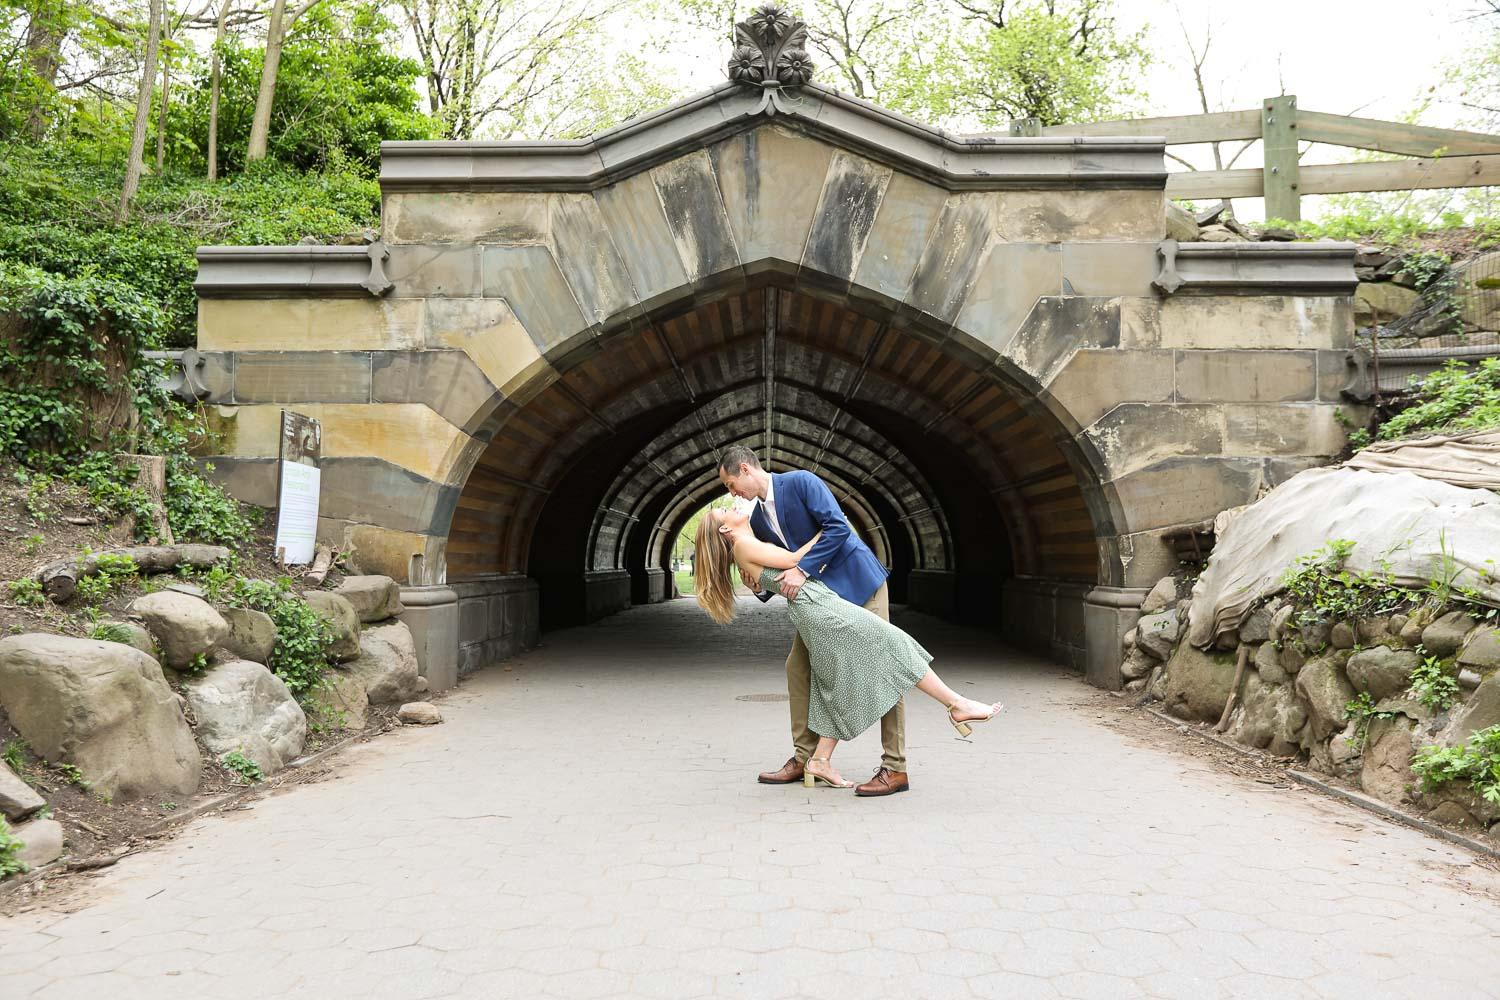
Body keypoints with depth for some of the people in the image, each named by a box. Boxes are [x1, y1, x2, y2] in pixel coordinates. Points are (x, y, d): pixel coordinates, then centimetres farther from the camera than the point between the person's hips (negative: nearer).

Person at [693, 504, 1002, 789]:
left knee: (843, 688, 6)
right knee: (889, 643, -12)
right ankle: (957, 705, -12)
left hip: (822, 604, 9)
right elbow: (793, 560, -5)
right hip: (814, 605, -9)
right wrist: (826, 530, 1)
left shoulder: (754, 549, 25)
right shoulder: (743, 546, -2)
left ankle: (819, 761, 7)